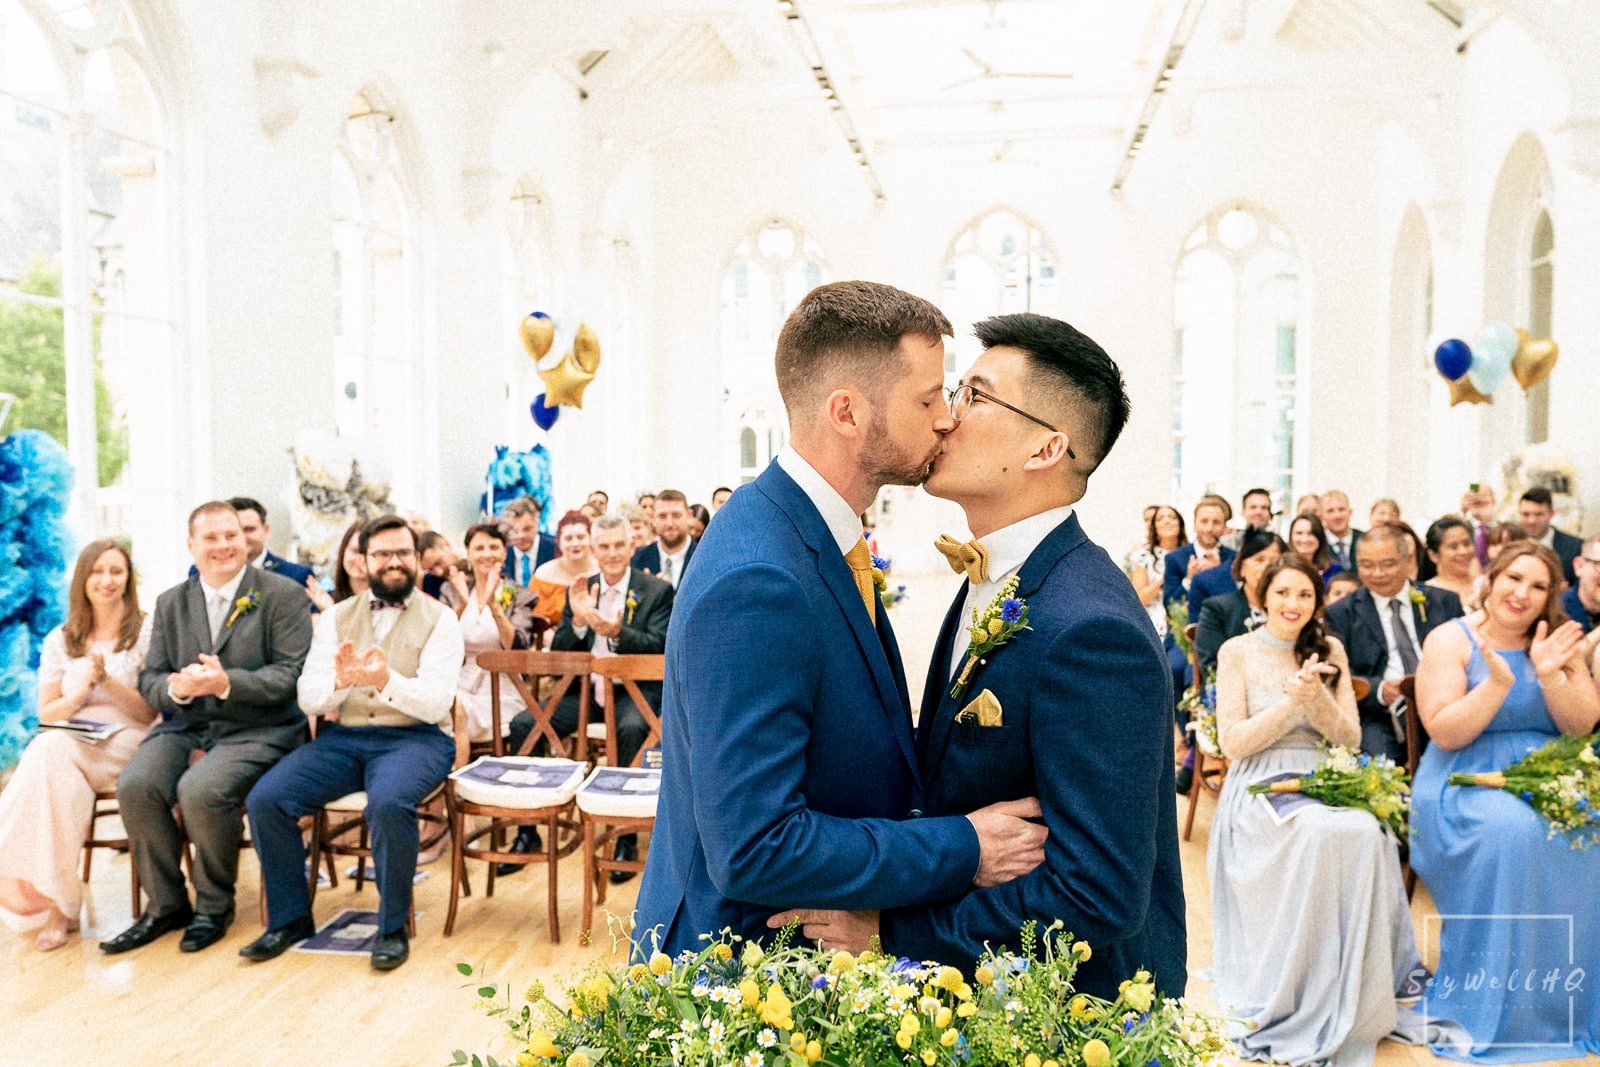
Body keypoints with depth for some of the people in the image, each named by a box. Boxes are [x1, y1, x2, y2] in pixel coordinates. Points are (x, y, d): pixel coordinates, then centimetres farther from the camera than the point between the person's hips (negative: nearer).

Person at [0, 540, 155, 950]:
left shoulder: (148, 632, 5)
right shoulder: (59, 641, 15)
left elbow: (151, 712, 1)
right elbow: (46, 714, 12)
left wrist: (107, 680, -14)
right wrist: (79, 691, -8)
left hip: (126, 744, -3)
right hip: (66, 746, 3)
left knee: (52, 751, -33)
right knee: (47, 748, -34)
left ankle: (52, 899, -28)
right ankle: (57, 902, -28)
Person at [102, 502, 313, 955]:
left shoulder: (284, 595, -2)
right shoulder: (171, 603, 14)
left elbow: (291, 674, -10)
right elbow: (150, 677, 10)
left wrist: (227, 682, -25)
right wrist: (175, 687, -15)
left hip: (257, 730, -5)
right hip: (185, 725, 5)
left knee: (200, 790, -30)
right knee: (134, 785, -22)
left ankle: (214, 906, -5)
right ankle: (165, 904, -2)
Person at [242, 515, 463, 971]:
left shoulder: (439, 619, 2)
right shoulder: (337, 617, 13)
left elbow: (436, 704, -9)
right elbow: (308, 698, 2)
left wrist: (385, 681, -28)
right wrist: (340, 681, -21)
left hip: (414, 739, -4)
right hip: (342, 737, 4)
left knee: (389, 803, -34)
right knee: (265, 799, -18)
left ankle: (393, 927, -12)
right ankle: (289, 918, 3)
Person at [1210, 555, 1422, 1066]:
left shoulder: (1329, 650, 11)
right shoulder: (1238, 652, 0)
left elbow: (1350, 737, 6)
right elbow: (1232, 742, -6)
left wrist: (1316, 696, -14)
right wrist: (1292, 701, -16)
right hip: (1260, 789, -3)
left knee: (1368, 832, -31)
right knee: (1322, 834, -35)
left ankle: (1354, 997, -18)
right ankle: (1298, 999, -22)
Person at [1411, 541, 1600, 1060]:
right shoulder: (1450, 640, -3)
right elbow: (1444, 733, -11)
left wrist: (1548, 673, -15)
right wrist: (1498, 683, -22)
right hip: (1465, 779, -4)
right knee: (1510, 830, -34)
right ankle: (1477, 1009, -22)